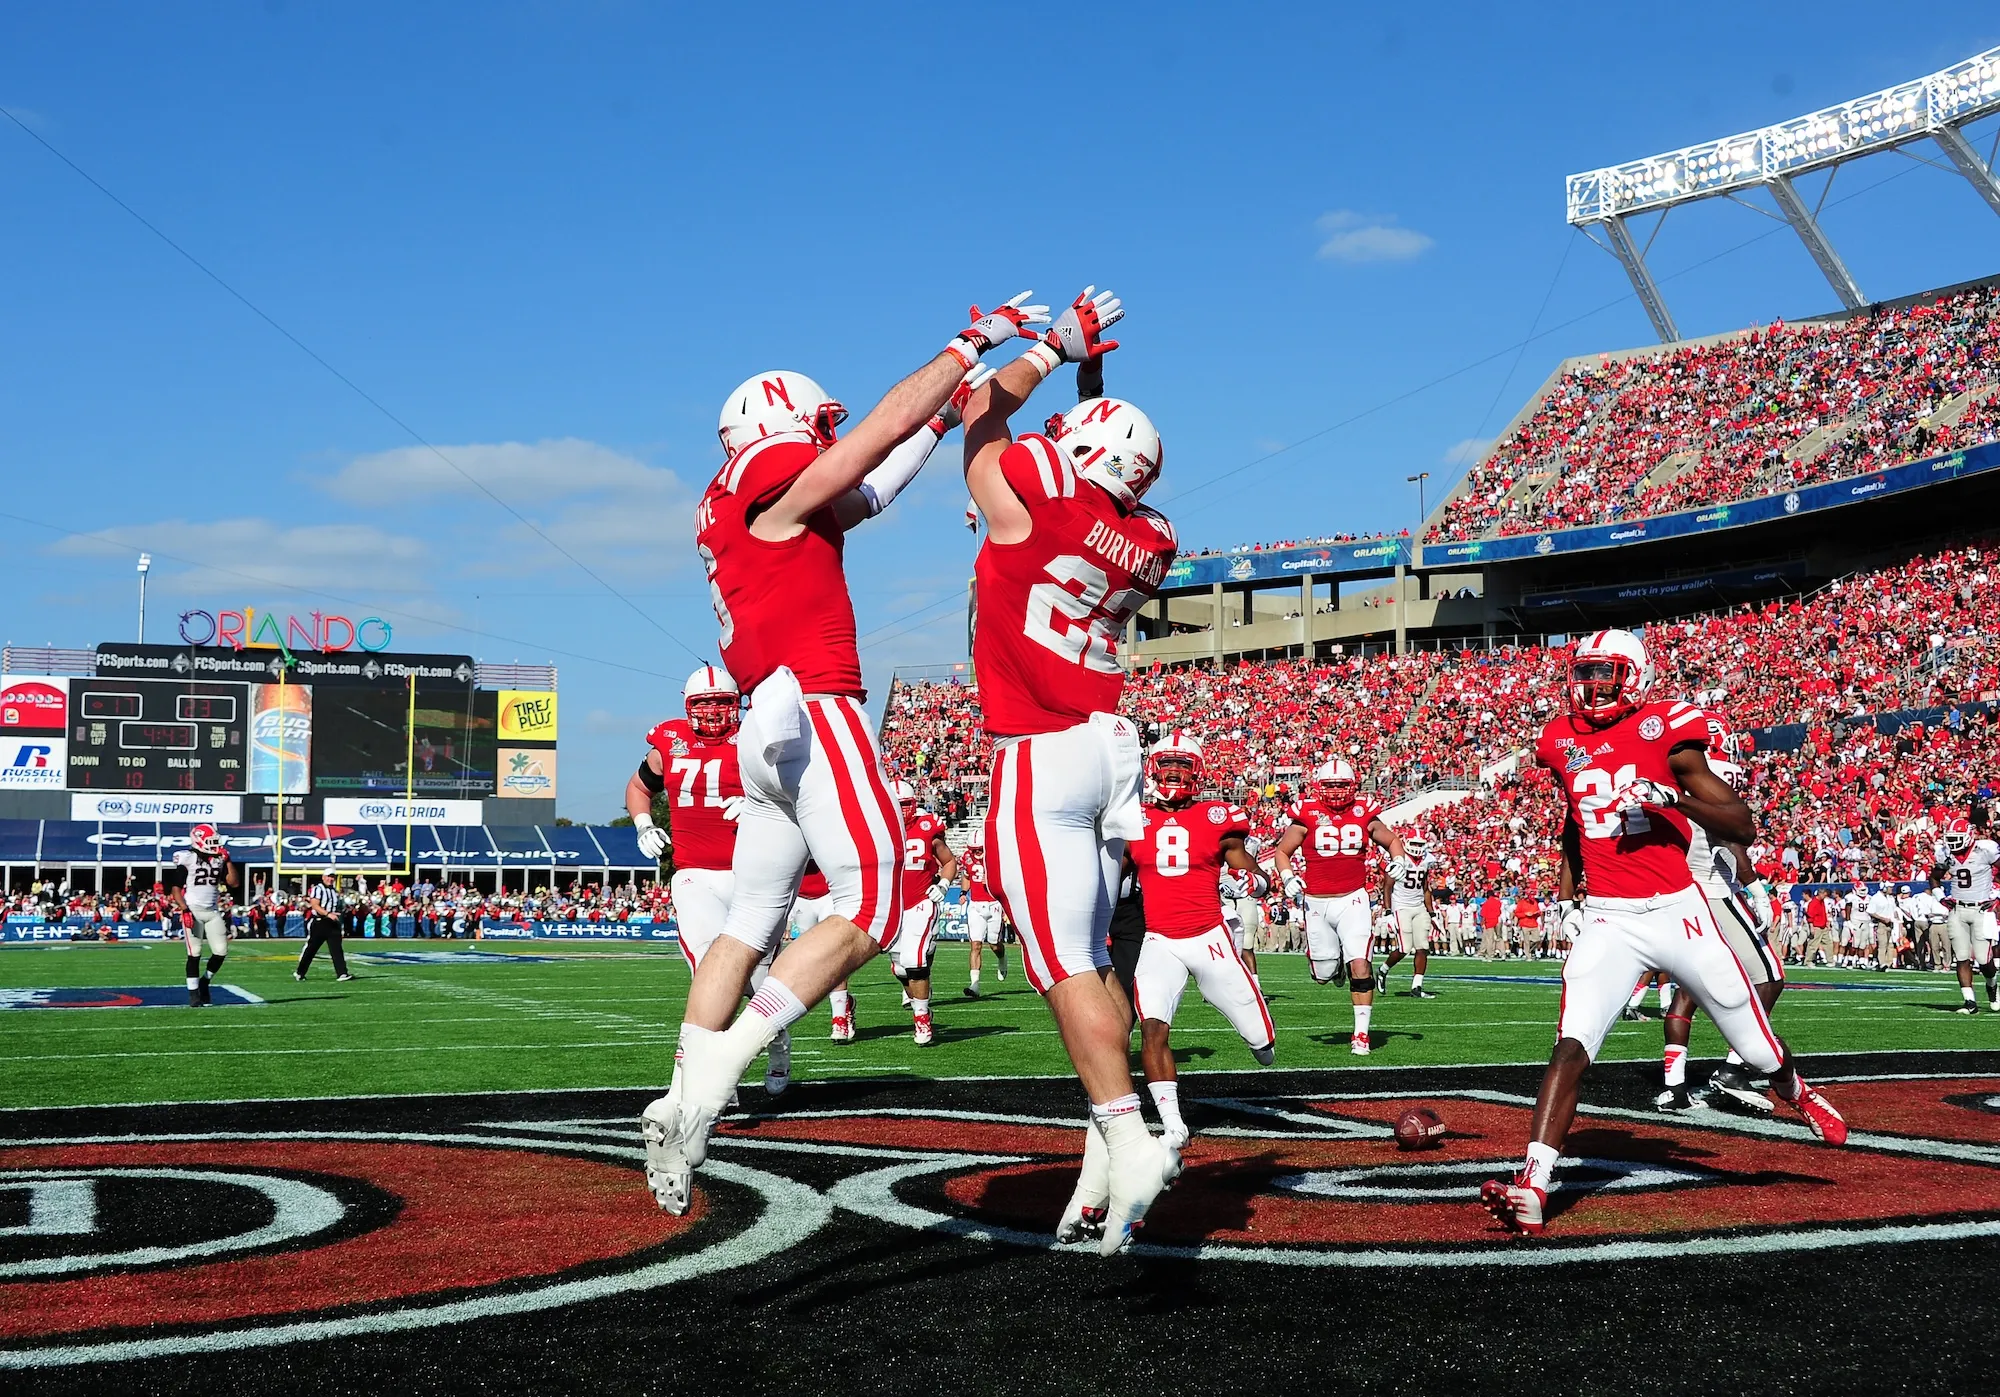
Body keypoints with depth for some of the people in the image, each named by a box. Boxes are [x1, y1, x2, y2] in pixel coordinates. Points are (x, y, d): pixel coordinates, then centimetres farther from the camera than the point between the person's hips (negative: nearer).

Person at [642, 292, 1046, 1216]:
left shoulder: (728, 512, 22)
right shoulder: (772, 485, -4)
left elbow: (872, 490, 29)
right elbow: (884, 425, -6)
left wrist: (944, 411, 30)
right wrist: (973, 342, 4)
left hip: (768, 731, 10)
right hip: (815, 715, -10)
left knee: (749, 926, 10)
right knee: (866, 915, -9)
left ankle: (681, 1106, 7)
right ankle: (715, 1074, -14)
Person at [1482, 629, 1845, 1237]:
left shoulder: (1665, 734, -7)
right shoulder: (1565, 741, 7)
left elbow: (1743, 827, -10)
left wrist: (1673, 795, -24)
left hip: (1677, 910, -2)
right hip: (1607, 918, 2)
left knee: (1757, 1044, 13)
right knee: (1571, 1044, -19)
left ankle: (1801, 1097, 50)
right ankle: (1531, 1190, -28)